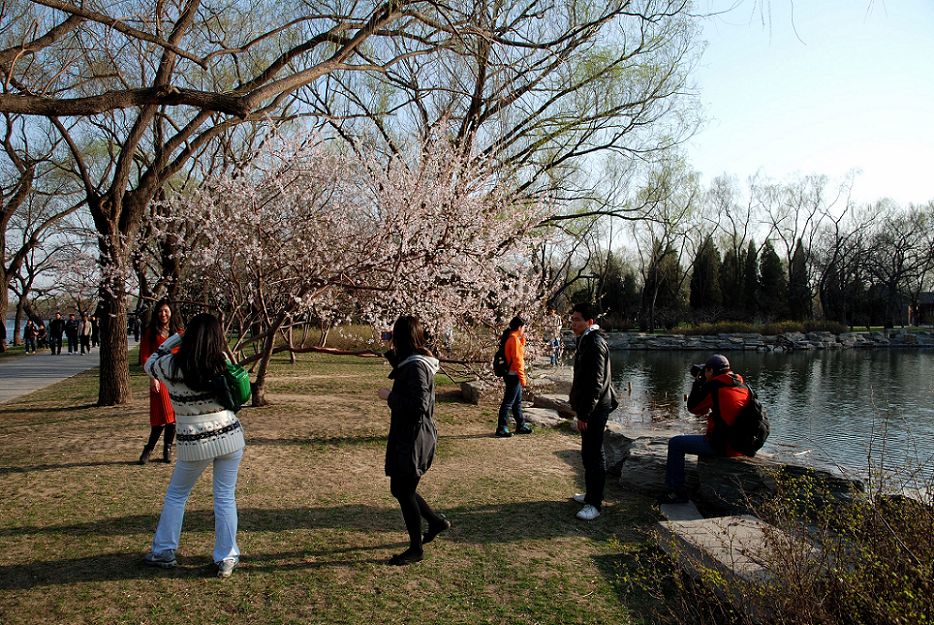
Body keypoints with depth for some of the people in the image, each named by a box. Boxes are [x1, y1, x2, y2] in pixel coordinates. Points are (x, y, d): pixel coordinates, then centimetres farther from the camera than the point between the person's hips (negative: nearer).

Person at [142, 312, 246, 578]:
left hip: (195, 445, 0)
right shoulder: (223, 361, -9)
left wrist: (175, 338, 9)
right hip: (230, 437, 1)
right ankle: (226, 559, 16)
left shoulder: (173, 365, -10)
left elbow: (149, 363, 12)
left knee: (176, 495, 22)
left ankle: (163, 551, 31)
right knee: (225, 498, 10)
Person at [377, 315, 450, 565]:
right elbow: (400, 371, 31)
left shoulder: (415, 366, -23)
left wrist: (390, 396, -18)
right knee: (400, 488, 20)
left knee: (404, 492, 4)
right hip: (406, 436, 10)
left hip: (413, 440, -10)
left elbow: (418, 406, -29)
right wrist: (391, 351, 18)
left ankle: (416, 549, 20)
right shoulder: (412, 361, 7)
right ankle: (436, 521, 35)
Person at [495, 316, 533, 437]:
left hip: (512, 374, 10)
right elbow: (516, 359, -21)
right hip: (513, 375, -10)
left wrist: (522, 339, 11)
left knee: (517, 402, 18)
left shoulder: (510, 338, 12)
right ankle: (501, 428, 0)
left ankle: (521, 426, 29)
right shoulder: (514, 339, -17)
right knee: (508, 402, -5)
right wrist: (522, 378, -18)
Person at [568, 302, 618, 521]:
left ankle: (594, 504, 2)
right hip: (590, 407, 11)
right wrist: (580, 408, 22)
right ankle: (591, 494, 30)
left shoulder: (594, 344, -18)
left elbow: (595, 382, -23)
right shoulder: (586, 341, 14)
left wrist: (584, 414, -22)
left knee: (593, 454, -5)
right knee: (589, 452, 18)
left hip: (595, 409, -10)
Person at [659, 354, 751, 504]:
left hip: (722, 445, -9)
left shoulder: (713, 386, -14)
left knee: (676, 444, 3)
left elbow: (693, 408, -1)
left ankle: (675, 491, 3)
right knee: (705, 439, 38)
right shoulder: (742, 385, 10)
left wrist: (698, 382, 8)